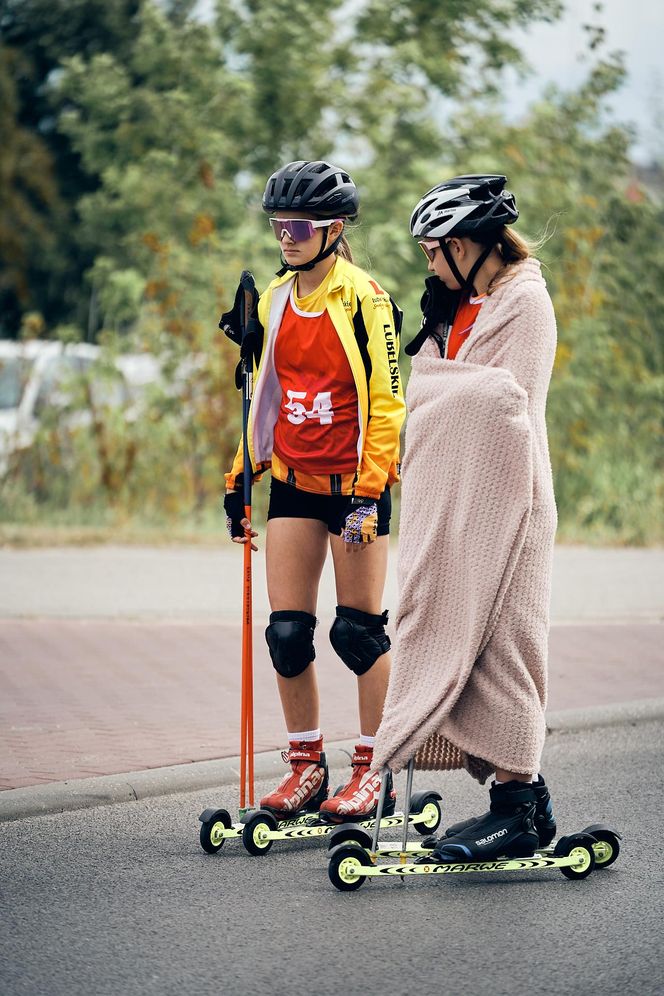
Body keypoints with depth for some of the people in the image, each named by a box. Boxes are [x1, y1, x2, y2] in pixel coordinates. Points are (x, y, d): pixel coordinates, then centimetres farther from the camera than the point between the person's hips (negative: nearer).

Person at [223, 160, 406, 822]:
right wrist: (241, 478, 15)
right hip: (292, 482, 5)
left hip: (353, 483, -5)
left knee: (359, 631, 0)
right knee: (286, 630, 1)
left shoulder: (363, 298, -9)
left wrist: (368, 492, -16)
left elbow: (386, 401, -11)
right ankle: (306, 763, 13)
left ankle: (373, 768, 11)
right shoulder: (274, 300, 10)